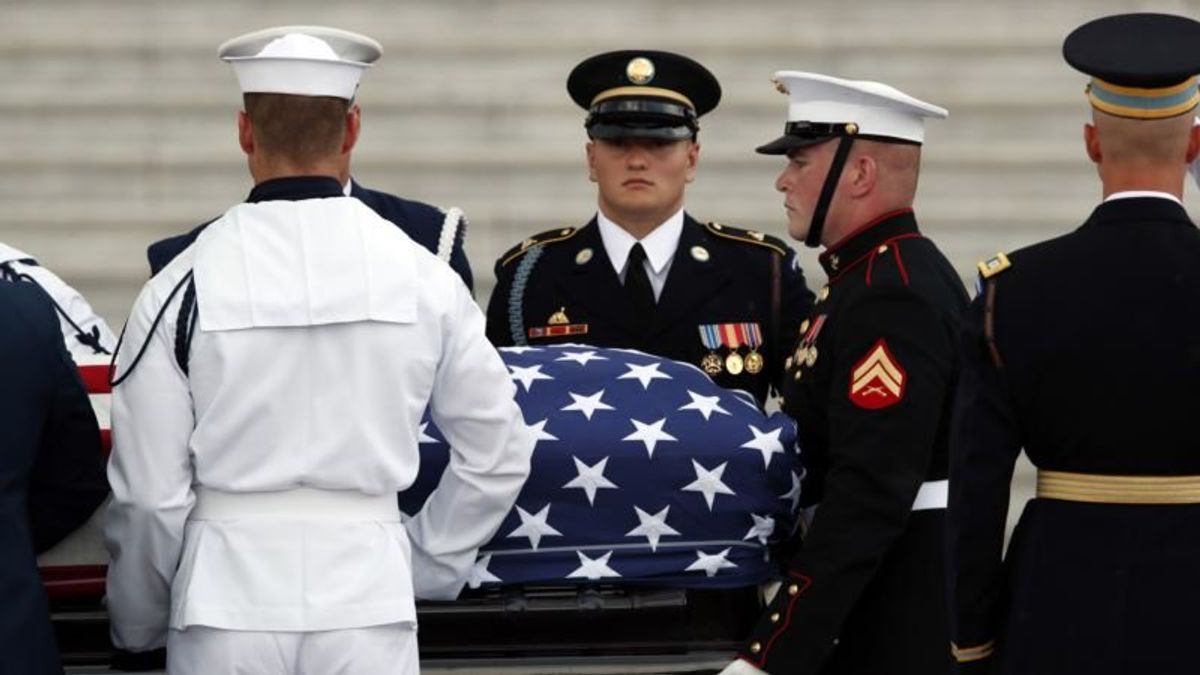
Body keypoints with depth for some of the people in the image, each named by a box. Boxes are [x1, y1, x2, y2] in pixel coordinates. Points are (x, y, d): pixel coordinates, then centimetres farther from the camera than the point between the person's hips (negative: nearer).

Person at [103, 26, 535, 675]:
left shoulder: (184, 286, -6)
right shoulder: (424, 279, 0)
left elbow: (148, 494, -4)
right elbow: (499, 456, 6)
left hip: (228, 601, -1)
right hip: (369, 600, 1)